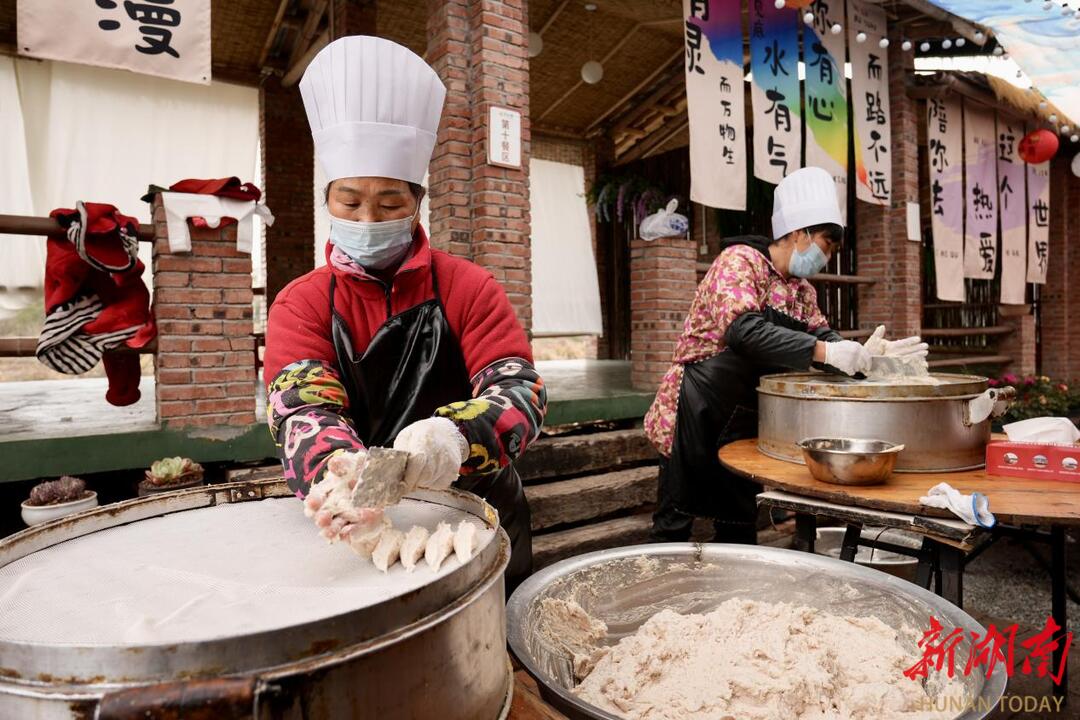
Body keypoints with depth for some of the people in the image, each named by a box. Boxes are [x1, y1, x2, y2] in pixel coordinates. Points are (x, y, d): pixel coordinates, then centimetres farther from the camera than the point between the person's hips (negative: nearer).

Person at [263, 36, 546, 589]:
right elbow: (302, 407, -13)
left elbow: (521, 393, -11)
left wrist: (456, 437, -33)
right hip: (355, 528, 1)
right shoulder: (300, 304, 1)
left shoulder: (469, 287, -1)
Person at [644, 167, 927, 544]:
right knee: (674, 527, 1)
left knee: (740, 526, 16)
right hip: (697, 416, -8)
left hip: (745, 426, 8)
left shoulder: (802, 290, 12)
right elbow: (743, 332, -28)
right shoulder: (740, 261, -13)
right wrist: (825, 352, -31)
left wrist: (867, 354, -9)